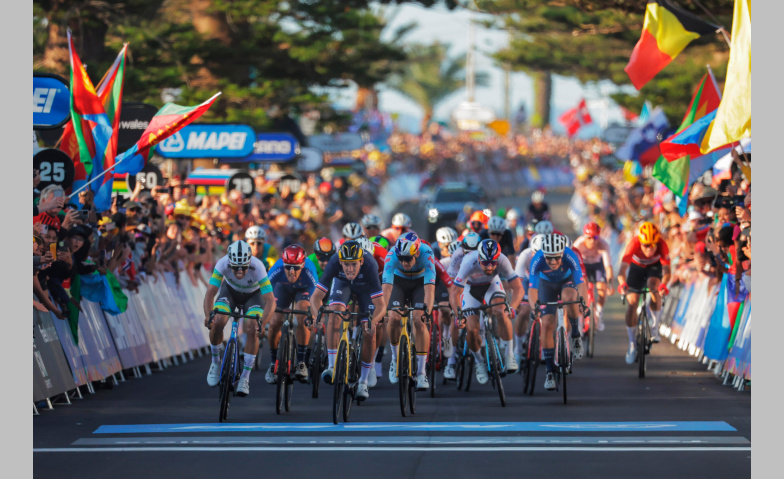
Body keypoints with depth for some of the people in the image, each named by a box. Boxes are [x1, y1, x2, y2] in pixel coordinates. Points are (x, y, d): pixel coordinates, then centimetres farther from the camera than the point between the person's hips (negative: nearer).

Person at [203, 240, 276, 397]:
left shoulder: (257, 266, -38)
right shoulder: (223, 263, -34)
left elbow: (270, 301, -39)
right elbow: (210, 293, -35)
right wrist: (208, 316, -52)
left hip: (253, 295, -1)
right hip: (230, 291, 1)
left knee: (252, 329, -24)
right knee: (217, 322, -23)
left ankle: (245, 378, -12)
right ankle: (215, 362, 3)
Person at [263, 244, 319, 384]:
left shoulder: (309, 270, -40)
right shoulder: (277, 270, -38)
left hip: (303, 289, -1)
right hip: (283, 288, 1)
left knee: (302, 319, -26)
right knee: (275, 323, -13)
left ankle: (301, 363, -13)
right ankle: (273, 364, 9)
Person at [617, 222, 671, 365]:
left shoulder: (662, 245, -34)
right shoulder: (634, 244, -36)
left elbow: (666, 270, -40)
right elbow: (622, 269, -41)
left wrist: (663, 284, -60)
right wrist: (622, 283, -61)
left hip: (654, 266, 0)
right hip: (636, 266, 0)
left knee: (653, 285, -32)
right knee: (631, 303, -9)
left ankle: (655, 327, -14)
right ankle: (632, 345, 5)